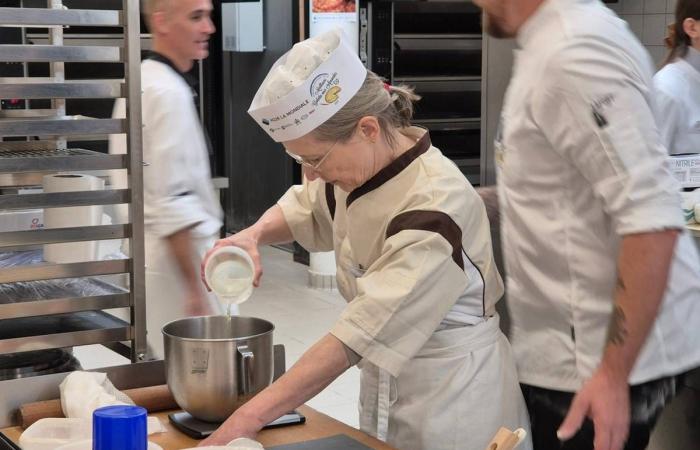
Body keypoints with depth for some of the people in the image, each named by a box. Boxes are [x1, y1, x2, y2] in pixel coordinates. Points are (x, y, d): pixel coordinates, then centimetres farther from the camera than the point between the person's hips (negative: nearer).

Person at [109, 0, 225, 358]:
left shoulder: (143, 83, 12)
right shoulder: (168, 93, -17)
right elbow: (172, 204, -22)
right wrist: (196, 289, -21)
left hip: (143, 258, 10)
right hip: (174, 261, -10)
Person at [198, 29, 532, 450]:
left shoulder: (434, 207, -28)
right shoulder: (366, 167, -3)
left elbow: (363, 333, -31)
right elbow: (304, 208, 18)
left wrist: (253, 415, -33)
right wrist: (253, 236, -5)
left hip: (452, 395, -8)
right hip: (386, 383, 8)